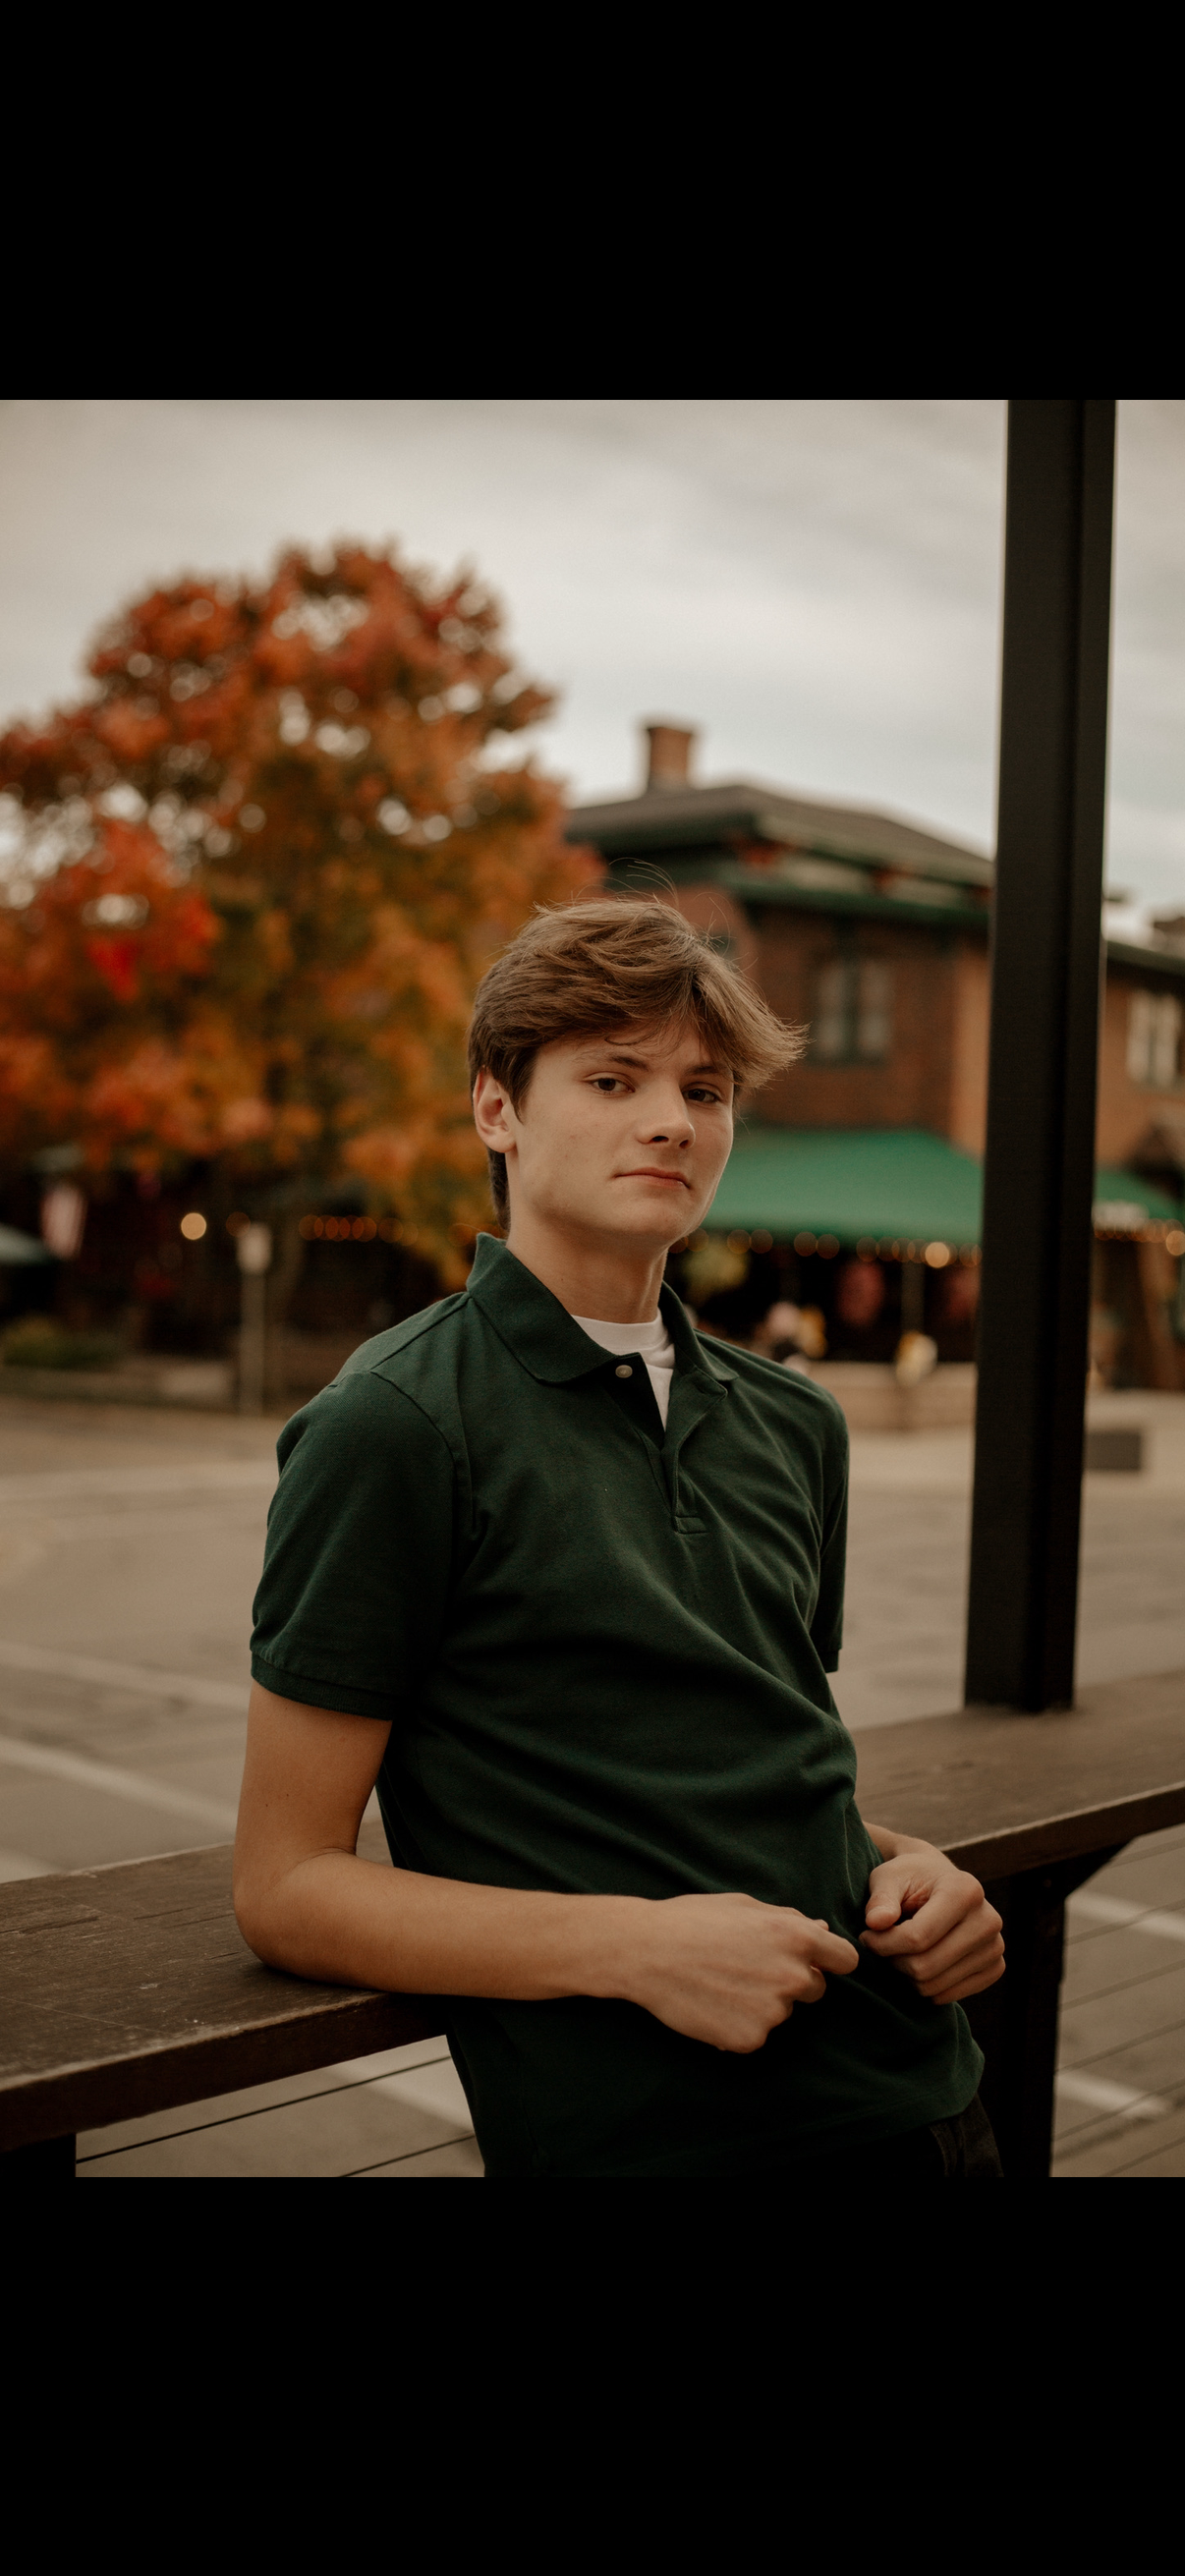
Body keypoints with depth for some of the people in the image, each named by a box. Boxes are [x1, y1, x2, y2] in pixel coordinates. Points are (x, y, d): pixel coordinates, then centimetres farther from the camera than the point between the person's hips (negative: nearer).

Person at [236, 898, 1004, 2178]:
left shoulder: (793, 1424, 10)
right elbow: (287, 1887, -10)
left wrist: (894, 1866, 0)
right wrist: (640, 1946, -21)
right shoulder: (393, 1426, -10)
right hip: (639, 2133, -6)